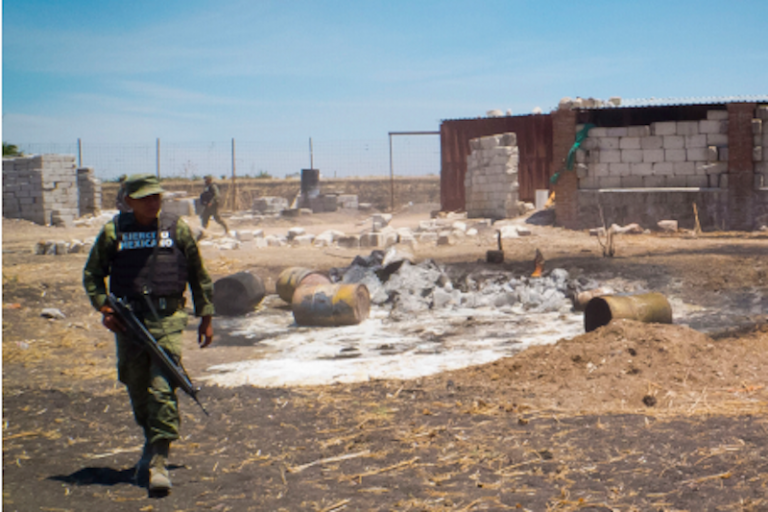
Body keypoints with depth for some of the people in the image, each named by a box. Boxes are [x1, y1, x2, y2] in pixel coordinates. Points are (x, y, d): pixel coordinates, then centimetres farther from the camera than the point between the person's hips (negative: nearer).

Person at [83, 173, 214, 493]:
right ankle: (151, 443, 34)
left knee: (163, 389, -12)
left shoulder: (177, 229, 5)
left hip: (167, 319, -2)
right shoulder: (113, 232, 5)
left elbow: (198, 275, 13)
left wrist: (205, 317, 13)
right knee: (137, 388, 11)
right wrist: (104, 307, -4)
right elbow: (92, 274, 12)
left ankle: (159, 459, -11)